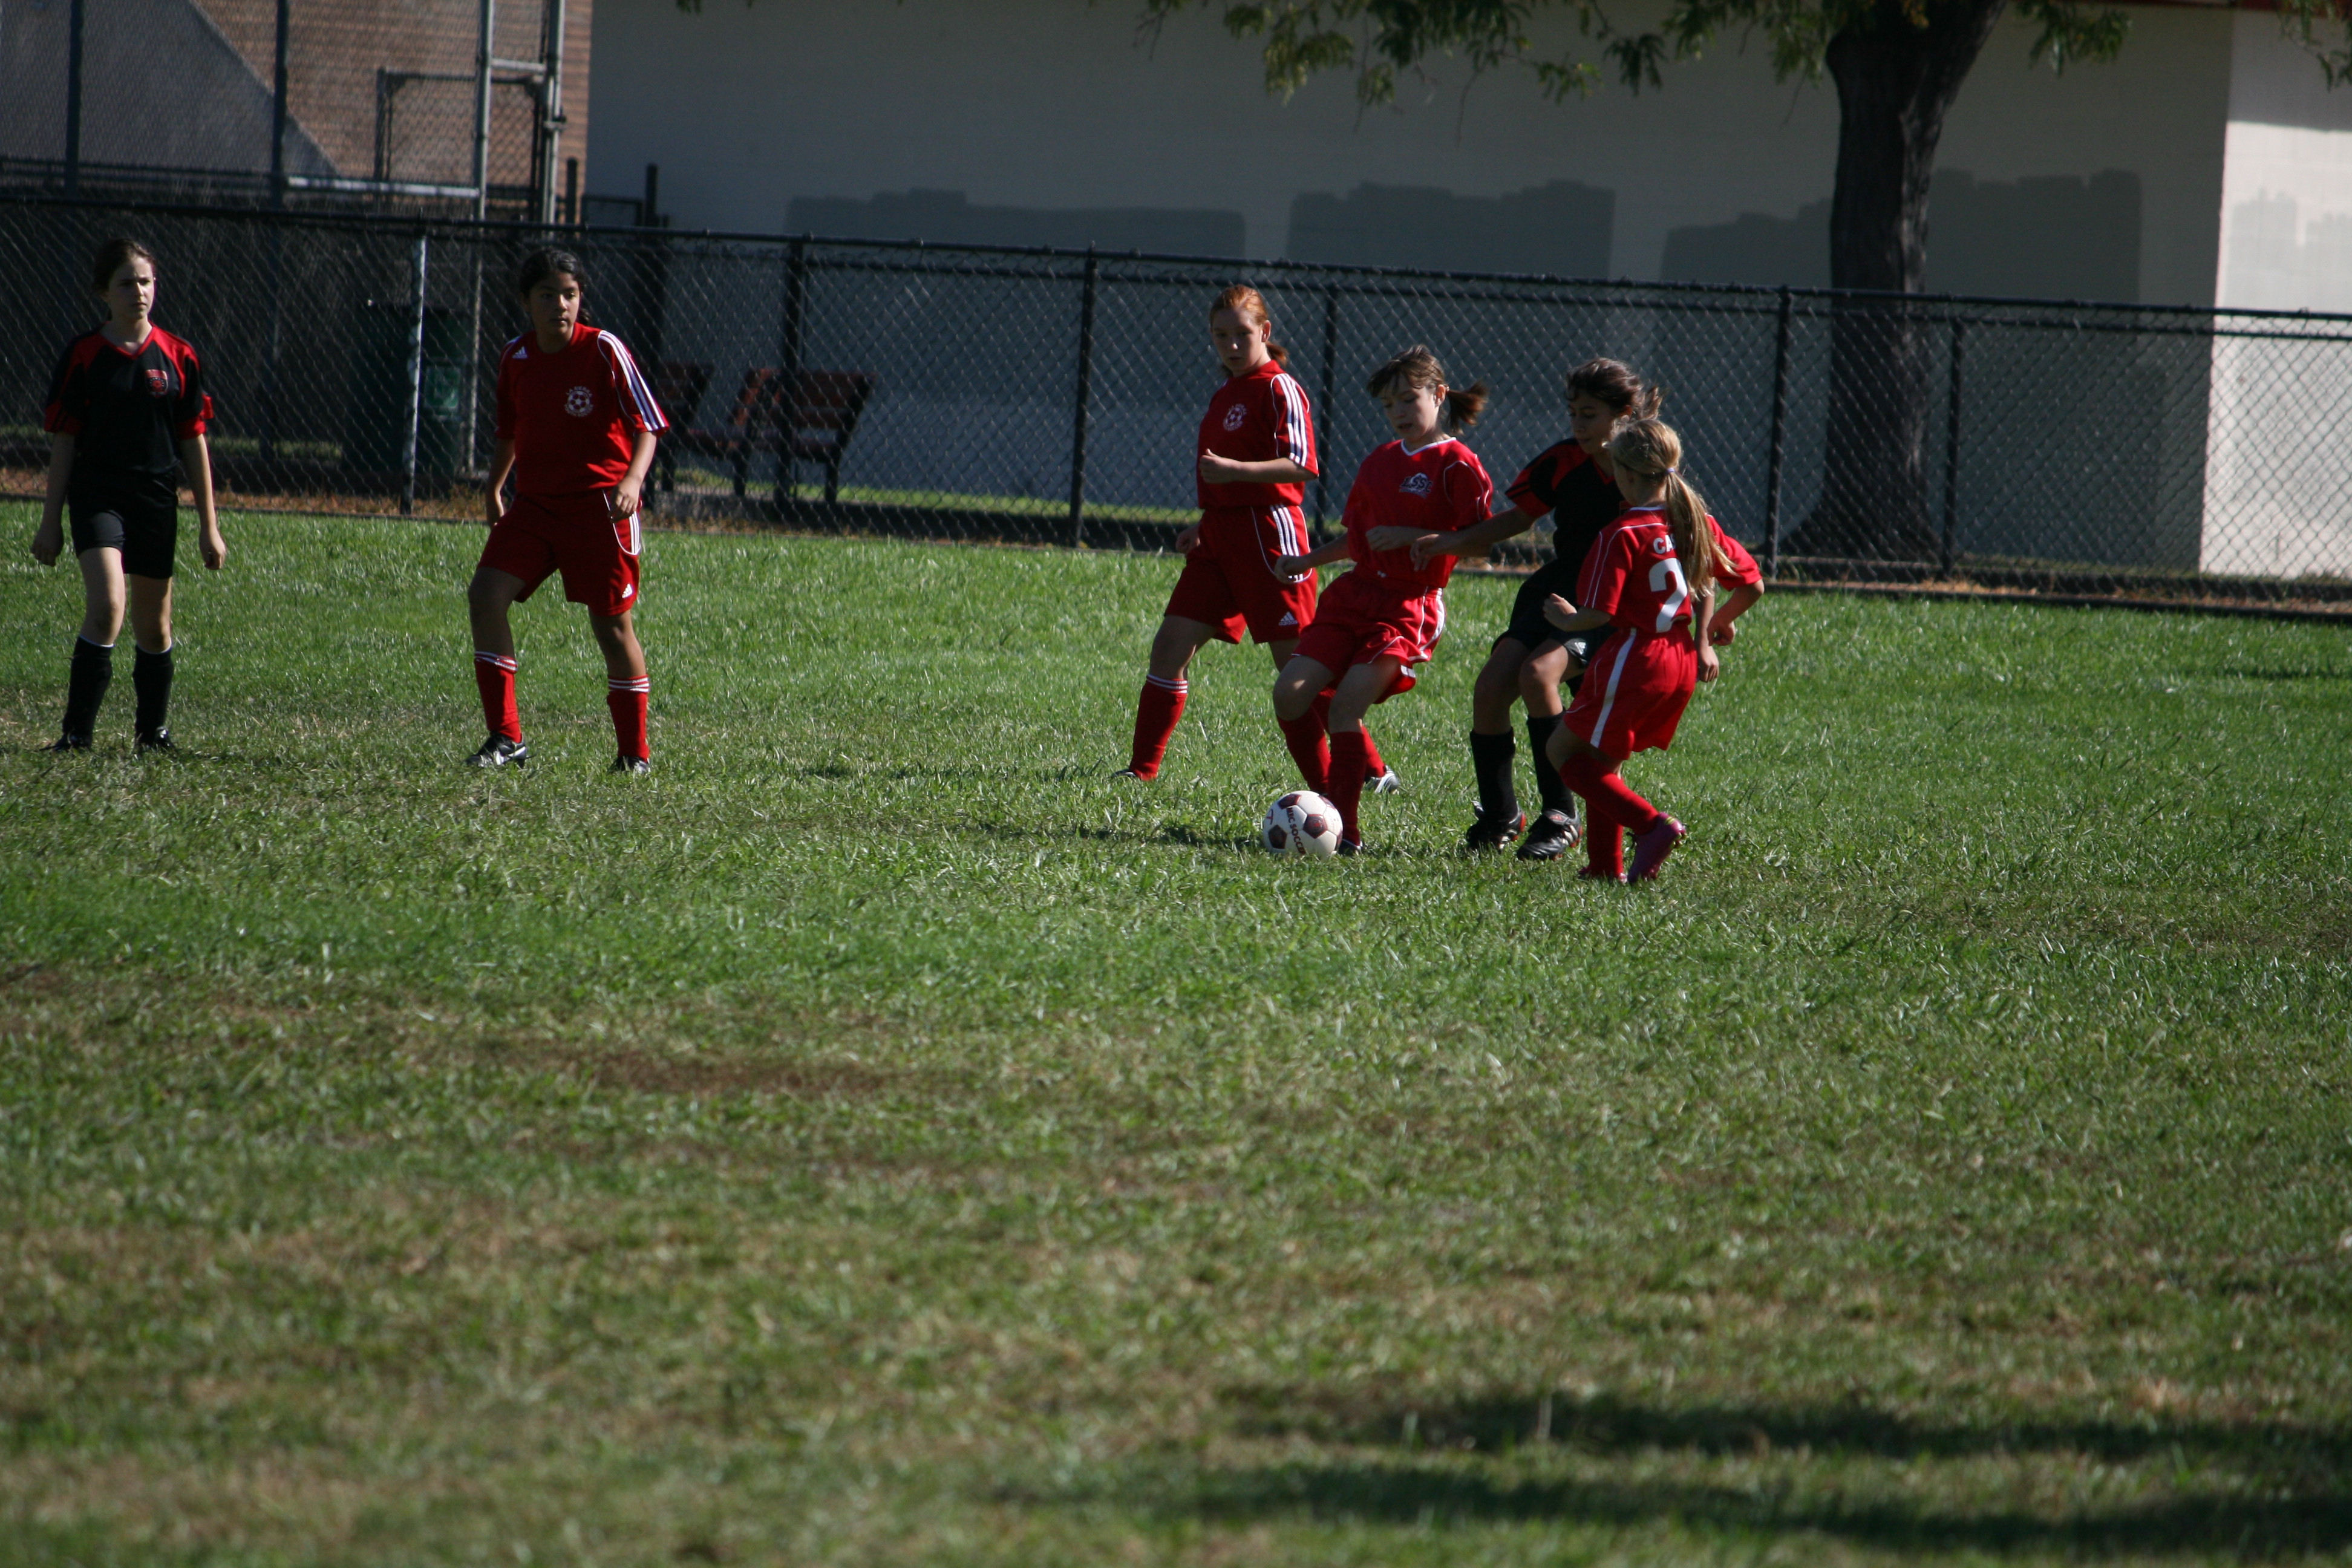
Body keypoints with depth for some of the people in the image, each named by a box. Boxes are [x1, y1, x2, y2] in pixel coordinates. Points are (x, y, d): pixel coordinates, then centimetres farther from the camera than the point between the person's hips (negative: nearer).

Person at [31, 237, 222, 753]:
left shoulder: (178, 357, 4)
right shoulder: (83, 356, -1)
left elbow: (194, 441, 8)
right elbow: (62, 441, 2)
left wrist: (209, 526, 7)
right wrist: (51, 521, 1)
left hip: (157, 502, 3)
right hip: (96, 496, -3)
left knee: (154, 628, 10)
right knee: (106, 607, -21)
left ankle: (153, 731, 29)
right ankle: (78, 732, -19)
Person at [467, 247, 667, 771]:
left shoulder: (604, 351, -10)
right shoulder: (515, 358, 5)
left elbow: (647, 425, -10)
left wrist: (632, 479, -27)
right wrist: (494, 492, 20)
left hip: (600, 505, -5)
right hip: (535, 502, 5)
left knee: (612, 624, 0)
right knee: (486, 594, -13)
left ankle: (635, 753, 15)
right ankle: (505, 738, -8)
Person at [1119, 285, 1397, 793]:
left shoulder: (1279, 389, -9)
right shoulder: (1225, 395, 18)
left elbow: (1299, 465, -20)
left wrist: (1234, 471, -31)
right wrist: (1205, 526, 18)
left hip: (1269, 531, -8)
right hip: (1221, 533, 8)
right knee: (1171, 645, 2)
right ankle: (1142, 768, 7)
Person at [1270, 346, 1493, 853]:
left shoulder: (1456, 465, -6)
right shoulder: (1380, 462, 18)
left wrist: (1415, 539, -20)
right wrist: (1309, 561, 22)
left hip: (1412, 606, -7)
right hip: (1355, 594, 7)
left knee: (1349, 700, -21)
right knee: (1291, 691, -8)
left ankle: (1345, 830, -17)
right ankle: (1324, 805, 7)